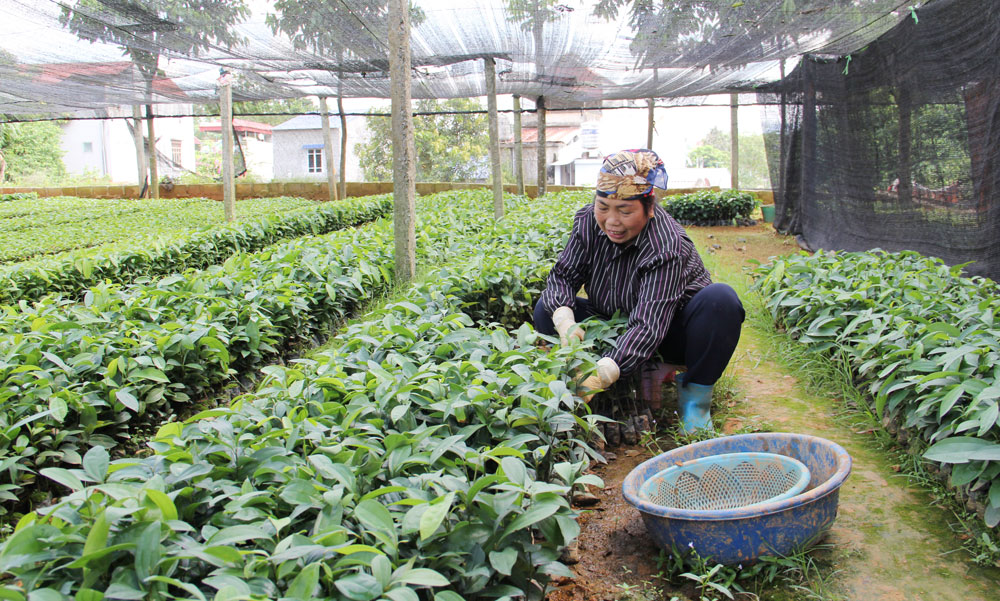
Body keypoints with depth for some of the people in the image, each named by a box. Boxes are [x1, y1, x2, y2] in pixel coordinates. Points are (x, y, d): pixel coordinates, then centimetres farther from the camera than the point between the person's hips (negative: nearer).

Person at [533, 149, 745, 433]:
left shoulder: (666, 247, -32)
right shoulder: (588, 221, -13)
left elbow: (648, 326, -40)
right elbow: (562, 276, -10)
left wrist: (601, 376, -52)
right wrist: (564, 320, -32)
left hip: (669, 335, -4)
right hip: (617, 327, 5)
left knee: (720, 299, -34)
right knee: (547, 309, -13)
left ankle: (695, 399, -17)